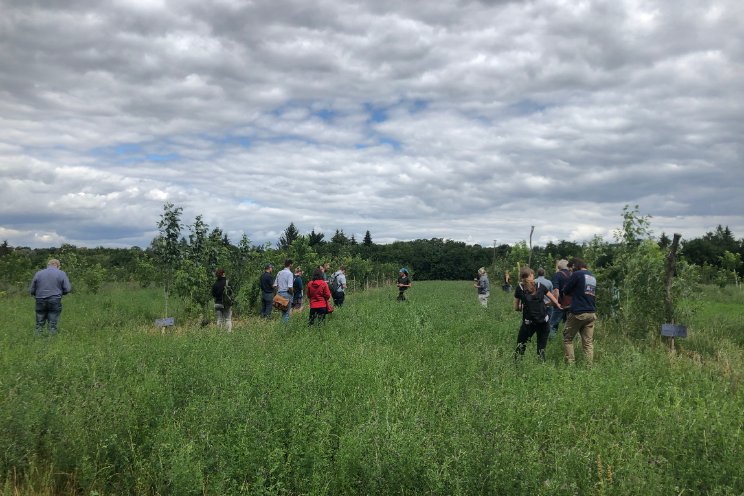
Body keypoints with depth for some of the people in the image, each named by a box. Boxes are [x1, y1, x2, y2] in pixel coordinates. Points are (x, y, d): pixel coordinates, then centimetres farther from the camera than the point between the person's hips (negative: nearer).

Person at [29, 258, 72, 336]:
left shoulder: (38, 273, 7)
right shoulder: (61, 273, 0)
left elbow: (31, 290, 9)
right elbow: (68, 289, -5)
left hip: (40, 301, 2)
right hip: (55, 301, -2)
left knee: (39, 324, 10)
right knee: (53, 324, 3)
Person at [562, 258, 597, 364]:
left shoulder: (577, 274, -6)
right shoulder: (593, 277, 15)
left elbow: (566, 291, -1)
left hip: (578, 313, -6)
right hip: (592, 313, 6)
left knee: (567, 339, 6)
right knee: (588, 342, 4)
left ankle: (570, 363, -1)